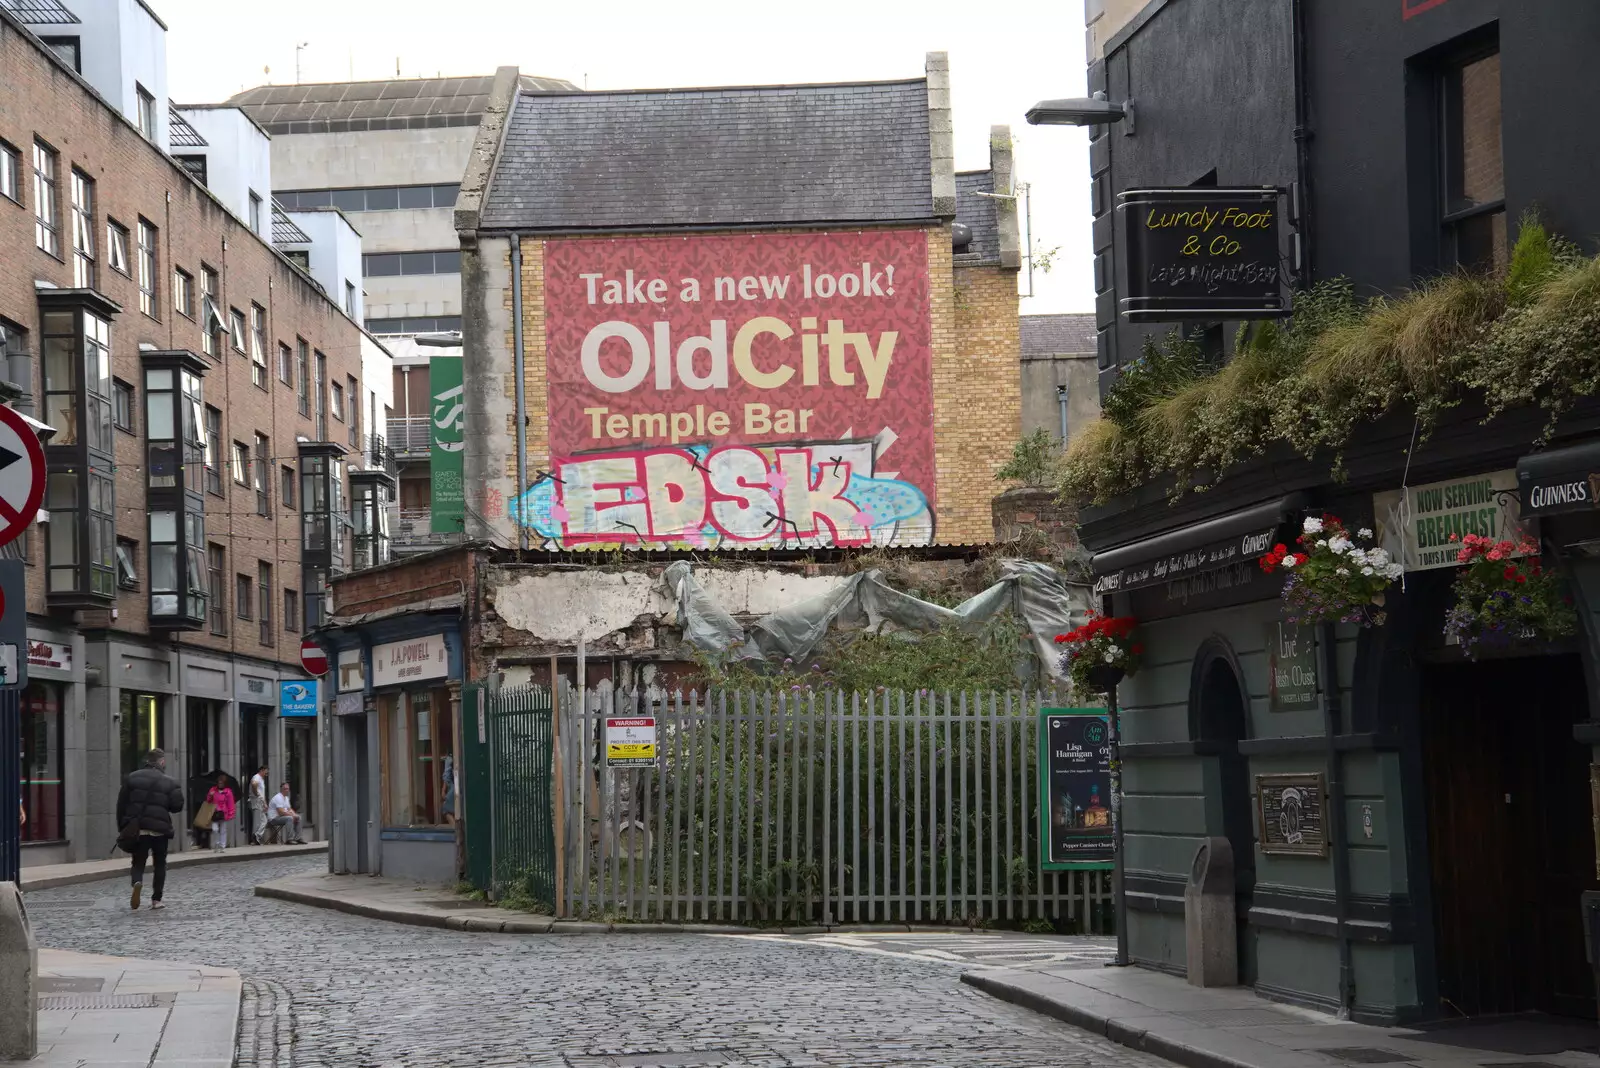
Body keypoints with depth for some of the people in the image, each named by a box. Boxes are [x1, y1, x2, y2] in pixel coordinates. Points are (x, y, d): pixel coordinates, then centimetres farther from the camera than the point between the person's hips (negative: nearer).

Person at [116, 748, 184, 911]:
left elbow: (121, 804, 4)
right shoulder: (168, 782, -1)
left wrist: (122, 826, 10)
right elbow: (177, 806, -5)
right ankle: (156, 900, 10)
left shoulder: (132, 778, 5)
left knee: (138, 862, 10)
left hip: (137, 828, 1)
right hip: (160, 829, -1)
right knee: (160, 864, 15)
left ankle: (137, 882, -23)